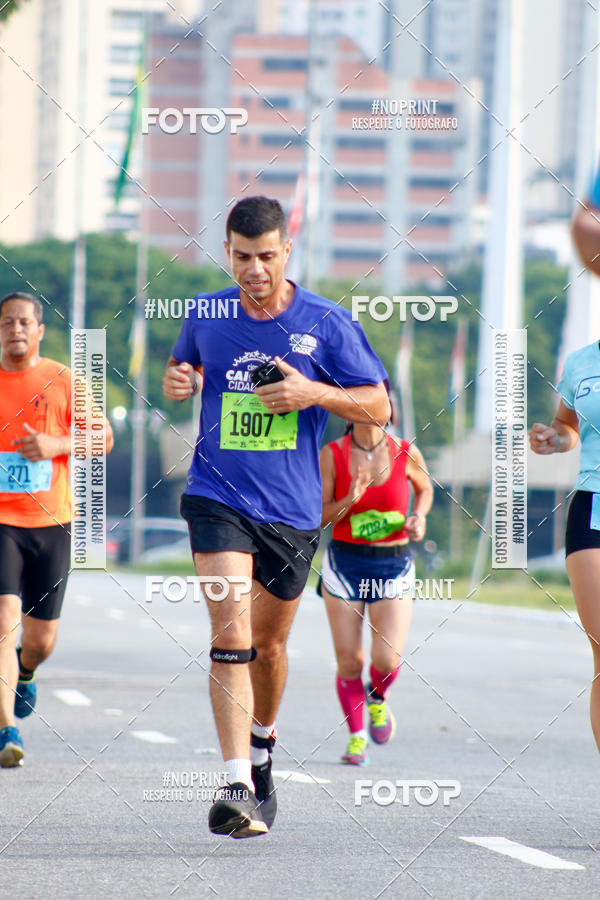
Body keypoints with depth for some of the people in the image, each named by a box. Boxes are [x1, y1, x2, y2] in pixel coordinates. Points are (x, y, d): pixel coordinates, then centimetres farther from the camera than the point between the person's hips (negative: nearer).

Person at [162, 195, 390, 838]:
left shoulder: (326, 323, -5)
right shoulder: (206, 316, 1)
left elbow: (379, 406, 0)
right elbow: (183, 365, 22)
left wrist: (314, 393, -17)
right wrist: (177, 380, -2)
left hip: (292, 511, 1)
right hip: (218, 498, -1)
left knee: (268, 644, 16)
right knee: (230, 635, -18)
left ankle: (262, 742, 45)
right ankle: (237, 785, -23)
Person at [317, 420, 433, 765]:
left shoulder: (406, 454, -4)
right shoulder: (332, 454, -6)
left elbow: (425, 488, 18)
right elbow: (319, 517, -4)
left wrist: (419, 517, -2)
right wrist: (349, 500, -22)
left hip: (393, 567, 0)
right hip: (344, 563, 0)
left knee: (387, 659, -12)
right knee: (349, 661, -2)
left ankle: (377, 699, 24)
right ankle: (357, 736, 19)